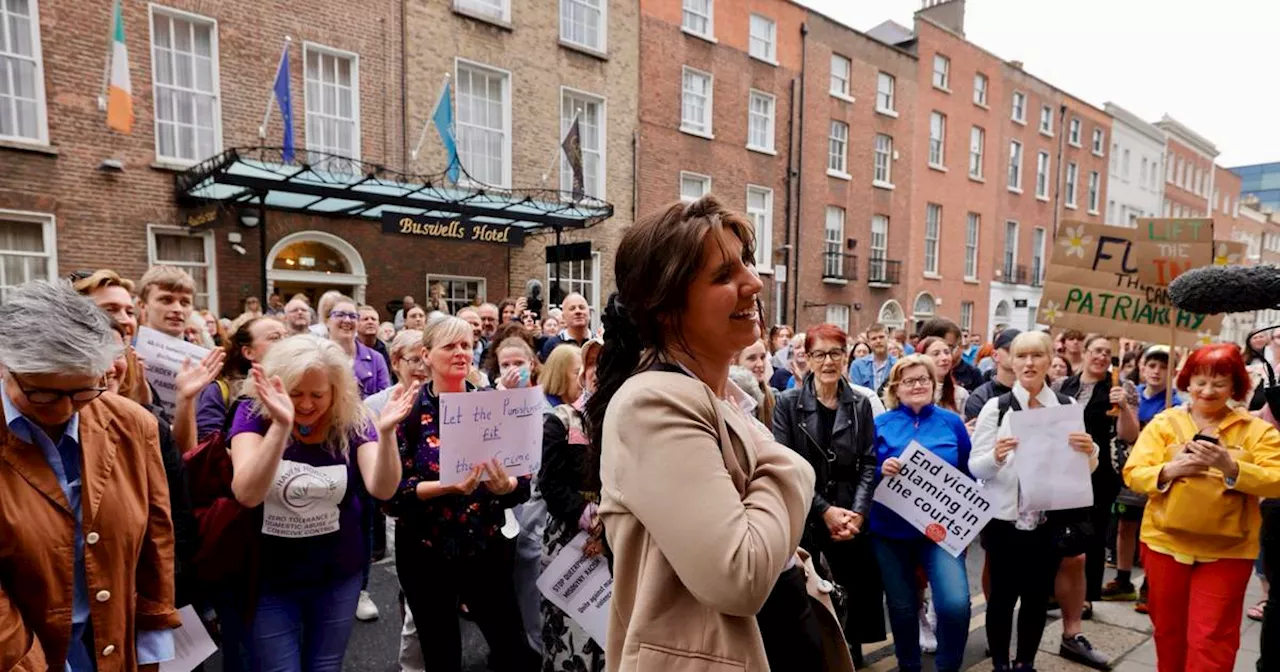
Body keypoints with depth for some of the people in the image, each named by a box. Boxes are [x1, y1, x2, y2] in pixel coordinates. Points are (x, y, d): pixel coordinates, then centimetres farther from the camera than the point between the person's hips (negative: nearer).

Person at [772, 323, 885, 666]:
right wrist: (825, 510, -14)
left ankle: (851, 652, 37)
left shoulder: (860, 403, 5)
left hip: (850, 517, 3)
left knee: (856, 590, 12)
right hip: (802, 517, -3)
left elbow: (868, 464, 3)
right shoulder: (788, 402, -6)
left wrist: (857, 512, -10)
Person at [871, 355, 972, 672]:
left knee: (955, 604, -16)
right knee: (902, 607, 10)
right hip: (891, 529, 0)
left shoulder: (952, 422, 3)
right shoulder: (880, 424, 0)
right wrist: (882, 470, -18)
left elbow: (968, 474, 9)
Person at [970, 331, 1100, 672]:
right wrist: (996, 456, -29)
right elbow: (975, 467, -8)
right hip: (1005, 518, -2)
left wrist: (1089, 450, -16)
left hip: (1051, 519, 3)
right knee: (1003, 595, 7)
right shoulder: (996, 407, -6)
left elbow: (1087, 467, 6)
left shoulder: (1067, 406, 2)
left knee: (1038, 596, 15)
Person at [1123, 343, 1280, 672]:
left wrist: (1231, 466, -25)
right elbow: (1133, 474, -6)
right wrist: (1170, 469, -23)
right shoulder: (1164, 422, 0)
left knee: (1211, 641, 2)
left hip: (1226, 551, -1)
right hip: (1165, 542, 1)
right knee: (1168, 631, 17)